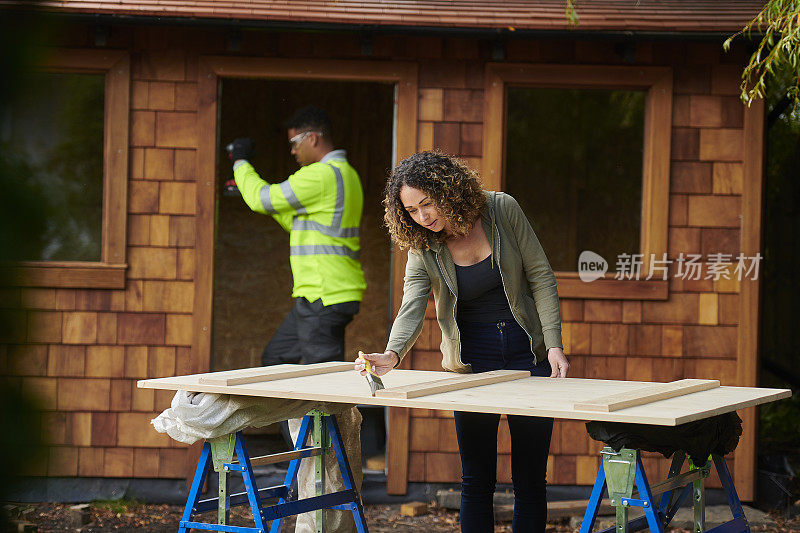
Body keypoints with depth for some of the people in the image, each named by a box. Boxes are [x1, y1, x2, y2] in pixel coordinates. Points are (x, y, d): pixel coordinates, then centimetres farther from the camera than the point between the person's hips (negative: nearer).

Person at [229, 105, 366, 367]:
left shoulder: (320, 176, -16)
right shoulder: (345, 174, 17)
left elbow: (261, 199, -11)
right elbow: (299, 223, 24)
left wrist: (240, 162, 5)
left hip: (324, 296, -11)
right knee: (276, 358, 19)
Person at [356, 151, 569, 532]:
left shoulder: (502, 210, -10)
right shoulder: (422, 250, -7)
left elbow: (541, 277, -5)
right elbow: (411, 310, -20)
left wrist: (554, 345, -12)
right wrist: (392, 355, -41)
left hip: (527, 351, -1)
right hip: (472, 361, 1)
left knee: (530, 478, 1)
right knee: (476, 479, 2)